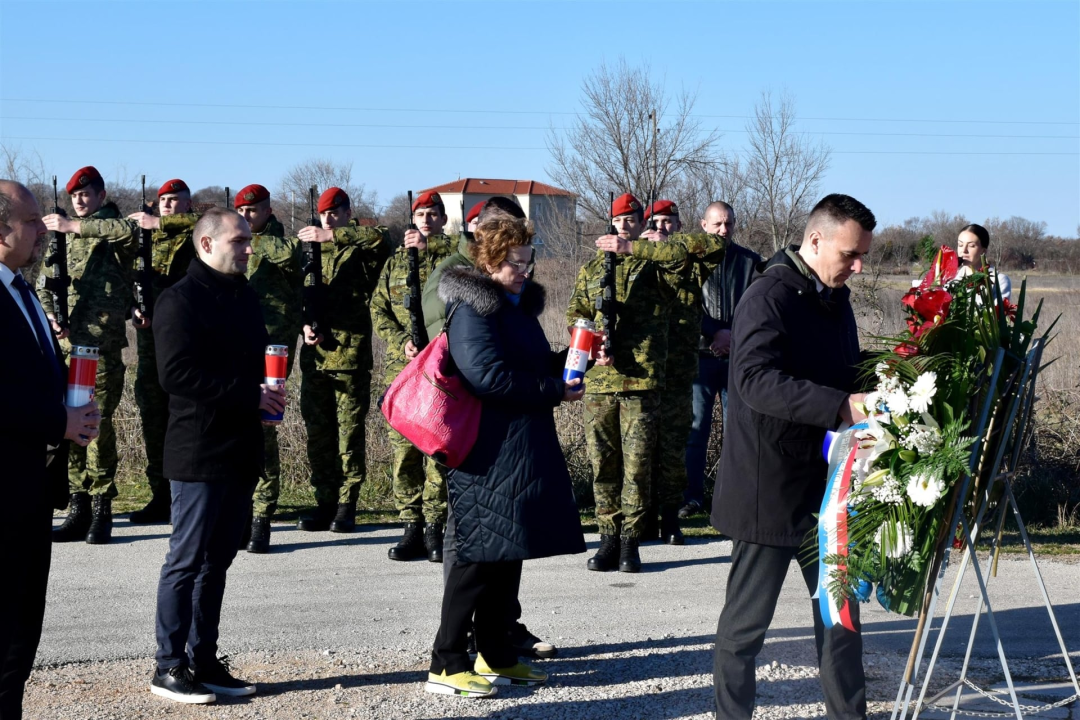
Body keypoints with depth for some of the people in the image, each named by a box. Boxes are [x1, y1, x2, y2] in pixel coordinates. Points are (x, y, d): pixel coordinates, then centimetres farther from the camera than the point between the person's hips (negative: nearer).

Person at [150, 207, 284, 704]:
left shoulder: (244, 297, 15)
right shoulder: (181, 301, -11)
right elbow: (176, 374, -20)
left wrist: (269, 394, 4)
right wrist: (250, 394, -21)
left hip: (241, 452, 8)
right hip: (199, 453, -8)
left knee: (217, 561, 12)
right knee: (187, 561, -2)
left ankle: (203, 660, 19)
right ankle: (169, 667, 6)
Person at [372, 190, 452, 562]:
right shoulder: (395, 261, 15)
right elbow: (378, 310, 11)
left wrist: (428, 246, -13)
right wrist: (402, 343, -5)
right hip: (402, 367, 3)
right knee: (404, 449, 2)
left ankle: (434, 528, 4)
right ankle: (411, 528, 9)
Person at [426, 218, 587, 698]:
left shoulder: (520, 306, 18)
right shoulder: (472, 310, -12)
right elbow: (490, 376, -21)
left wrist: (568, 361, 6)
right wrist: (554, 391, -16)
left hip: (525, 450, 9)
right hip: (489, 454, -9)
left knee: (508, 552, 13)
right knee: (479, 554, -8)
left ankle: (496, 655, 22)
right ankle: (447, 664, -3)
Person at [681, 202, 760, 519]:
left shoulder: (750, 261, 8)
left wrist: (734, 335, -11)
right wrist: (717, 333, -12)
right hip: (701, 355, -1)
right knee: (696, 427, -1)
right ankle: (692, 495, 4)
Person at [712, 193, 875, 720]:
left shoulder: (835, 300, 12)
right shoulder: (770, 297, -16)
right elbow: (756, 380, -30)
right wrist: (841, 406, -37)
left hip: (825, 488, 8)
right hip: (769, 490, -8)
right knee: (747, 619, 4)